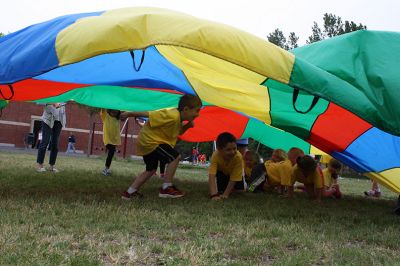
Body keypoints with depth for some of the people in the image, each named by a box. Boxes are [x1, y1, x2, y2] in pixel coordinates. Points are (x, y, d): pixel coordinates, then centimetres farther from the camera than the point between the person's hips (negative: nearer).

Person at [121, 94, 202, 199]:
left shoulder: (178, 118, 1)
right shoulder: (172, 116, -28)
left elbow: (178, 131, 17)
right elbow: (149, 114, -24)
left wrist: (187, 126, -4)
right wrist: (129, 114, -17)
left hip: (146, 141, 10)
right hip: (149, 140, -10)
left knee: (151, 169, 21)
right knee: (175, 157, -14)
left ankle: (130, 192, 24)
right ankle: (166, 188, -6)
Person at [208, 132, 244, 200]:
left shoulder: (238, 157, -42)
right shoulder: (215, 155, -41)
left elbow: (233, 179, -35)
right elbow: (211, 176, -49)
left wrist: (226, 194, -40)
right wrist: (214, 194, -61)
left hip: (233, 173, 0)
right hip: (222, 172, 0)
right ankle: (220, 190, 2)